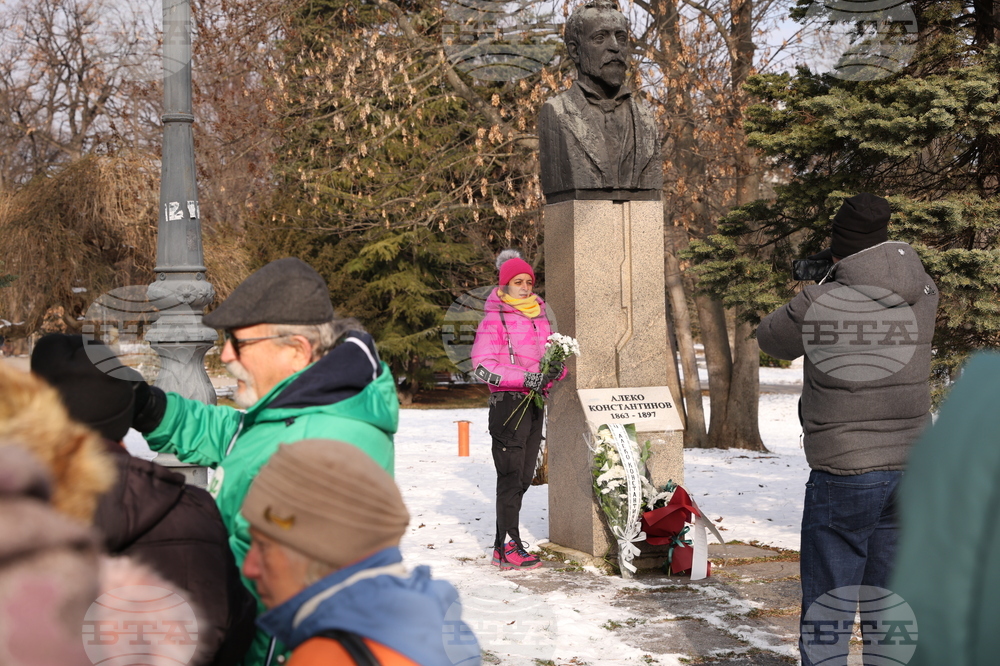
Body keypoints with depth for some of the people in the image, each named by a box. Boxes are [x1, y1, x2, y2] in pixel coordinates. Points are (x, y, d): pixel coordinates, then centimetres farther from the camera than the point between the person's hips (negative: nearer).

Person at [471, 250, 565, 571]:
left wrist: (556, 370, -2)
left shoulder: (540, 316, 16)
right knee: (511, 475, -8)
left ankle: (501, 547, 18)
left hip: (535, 402, 7)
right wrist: (524, 378, -21)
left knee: (524, 476, 9)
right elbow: (482, 366, -14)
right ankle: (511, 547, -3)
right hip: (508, 402, -7)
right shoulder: (495, 319, -6)